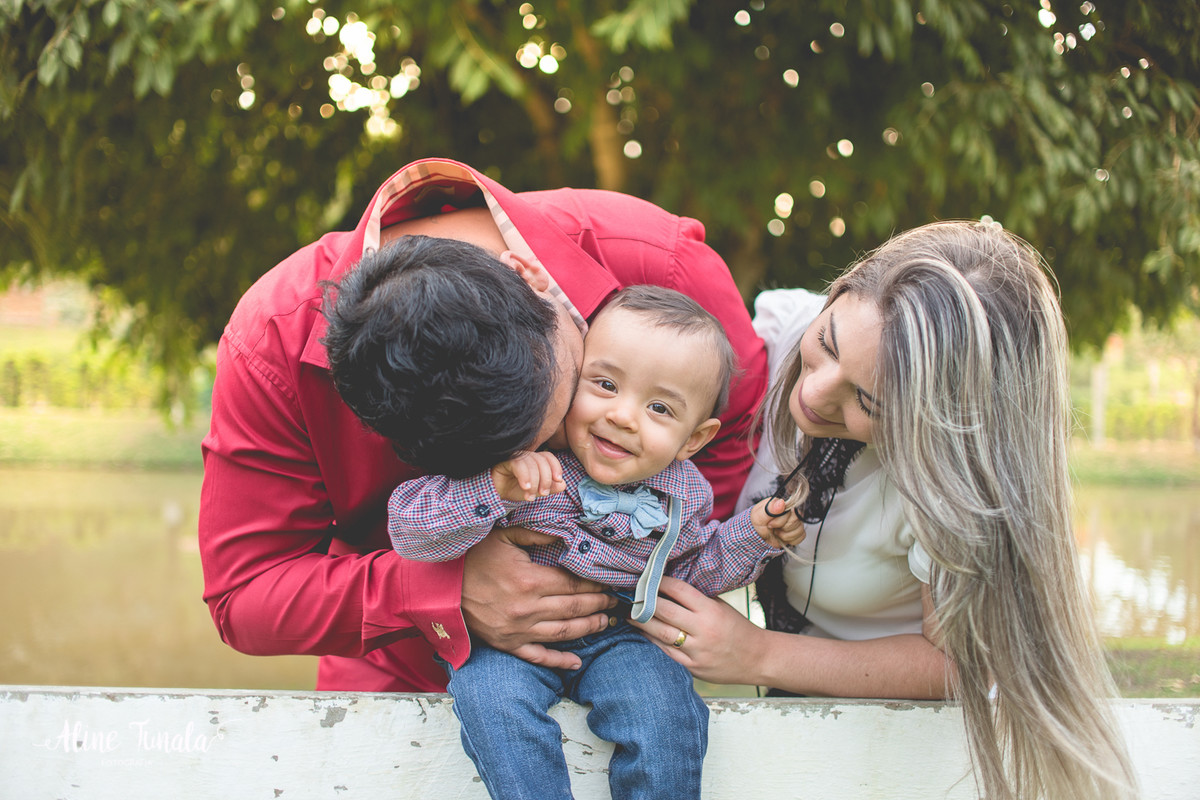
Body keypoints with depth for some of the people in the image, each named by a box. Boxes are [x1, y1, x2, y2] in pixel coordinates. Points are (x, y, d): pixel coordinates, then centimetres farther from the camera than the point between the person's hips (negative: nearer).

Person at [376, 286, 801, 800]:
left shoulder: (683, 493, -7)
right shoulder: (512, 457, -21)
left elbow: (690, 569, 13)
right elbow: (409, 528, -24)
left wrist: (753, 533, -4)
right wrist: (491, 489, -39)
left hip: (620, 636, 2)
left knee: (661, 709, -22)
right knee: (492, 697, -29)